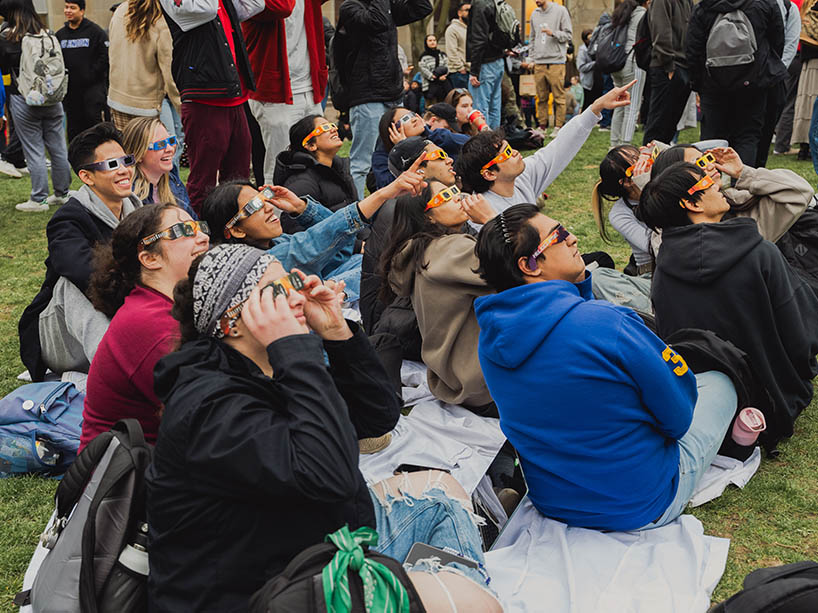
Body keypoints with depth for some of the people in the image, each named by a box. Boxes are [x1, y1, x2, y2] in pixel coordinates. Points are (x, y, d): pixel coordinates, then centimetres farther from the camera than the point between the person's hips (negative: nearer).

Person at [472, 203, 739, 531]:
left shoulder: (491, 337, -7)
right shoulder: (606, 323, -29)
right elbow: (678, 418, -16)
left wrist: (579, 282, -1)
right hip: (641, 508, -6)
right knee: (719, 381, 16)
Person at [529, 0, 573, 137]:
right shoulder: (534, 14, 15)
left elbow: (569, 34, -2)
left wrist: (553, 33, -18)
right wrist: (531, 58, 14)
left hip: (556, 61, -5)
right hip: (539, 63, 5)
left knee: (559, 97, -3)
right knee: (541, 97, 8)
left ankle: (558, 127, 2)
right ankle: (542, 126, 15)